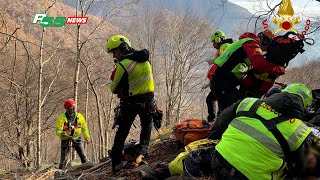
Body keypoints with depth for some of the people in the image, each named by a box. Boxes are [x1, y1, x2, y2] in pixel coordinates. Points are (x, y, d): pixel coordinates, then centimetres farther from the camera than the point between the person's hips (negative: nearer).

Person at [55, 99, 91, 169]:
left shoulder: (79, 116, 1)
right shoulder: (62, 118, -10)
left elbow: (84, 128, 15)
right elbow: (58, 130, -14)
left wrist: (87, 137, 6)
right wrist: (61, 134, -36)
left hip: (77, 139, 2)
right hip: (66, 140, -2)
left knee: (83, 156, -1)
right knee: (63, 158, -1)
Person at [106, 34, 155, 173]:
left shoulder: (123, 65, -22)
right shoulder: (145, 60, -1)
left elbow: (114, 89, -14)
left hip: (130, 103, -4)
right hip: (148, 101, 4)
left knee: (122, 131, 10)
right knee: (146, 128, 21)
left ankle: (116, 162, 10)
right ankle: (142, 152, 4)